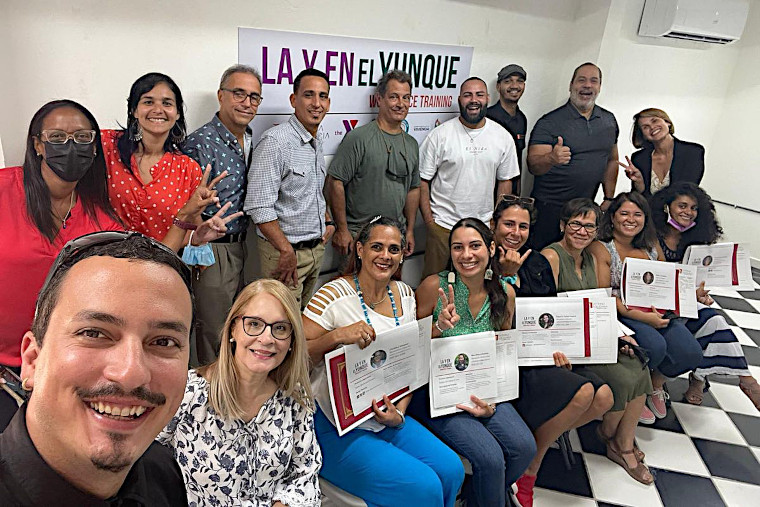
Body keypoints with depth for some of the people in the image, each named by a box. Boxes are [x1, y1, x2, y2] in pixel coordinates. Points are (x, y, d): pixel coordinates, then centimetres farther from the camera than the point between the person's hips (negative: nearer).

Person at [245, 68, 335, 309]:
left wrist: (328, 222, 13)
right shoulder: (275, 141, -17)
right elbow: (258, 206, -23)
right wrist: (287, 250, -20)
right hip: (285, 250, -8)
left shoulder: (317, 141, 11)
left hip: (316, 248, 8)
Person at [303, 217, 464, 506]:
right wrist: (336, 336, -31)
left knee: (451, 469, -7)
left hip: (388, 420, 6)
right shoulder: (333, 295, -14)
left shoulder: (405, 295, 5)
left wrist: (399, 413, -3)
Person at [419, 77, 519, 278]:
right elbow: (422, 180, -3)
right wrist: (428, 220, -7)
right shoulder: (439, 135, -6)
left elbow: (505, 181, 11)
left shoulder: (503, 137, 4)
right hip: (443, 225, -2)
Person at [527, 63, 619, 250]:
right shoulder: (550, 122, -9)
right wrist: (551, 159, -39)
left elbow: (612, 160, 18)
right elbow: (533, 166, -17)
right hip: (550, 207, -5)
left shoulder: (609, 120, 9)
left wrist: (609, 199, 12)